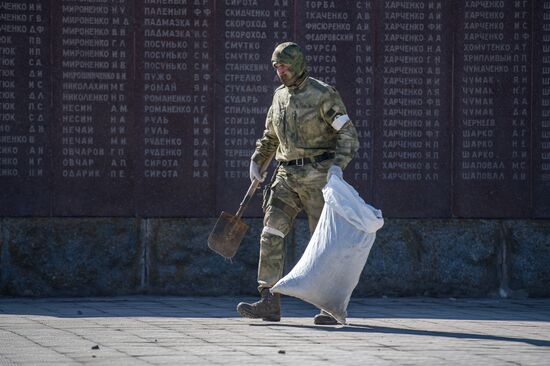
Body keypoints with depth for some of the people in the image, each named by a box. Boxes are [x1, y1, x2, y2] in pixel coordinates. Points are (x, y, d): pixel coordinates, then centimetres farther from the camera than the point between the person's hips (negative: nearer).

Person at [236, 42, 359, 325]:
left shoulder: (323, 95, -8)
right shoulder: (280, 96, 13)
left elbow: (348, 134, -11)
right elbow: (270, 136, 26)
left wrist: (338, 164, -26)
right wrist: (256, 161, 11)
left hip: (317, 175, -6)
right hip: (287, 176, 6)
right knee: (271, 235, -7)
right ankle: (269, 304, -9)